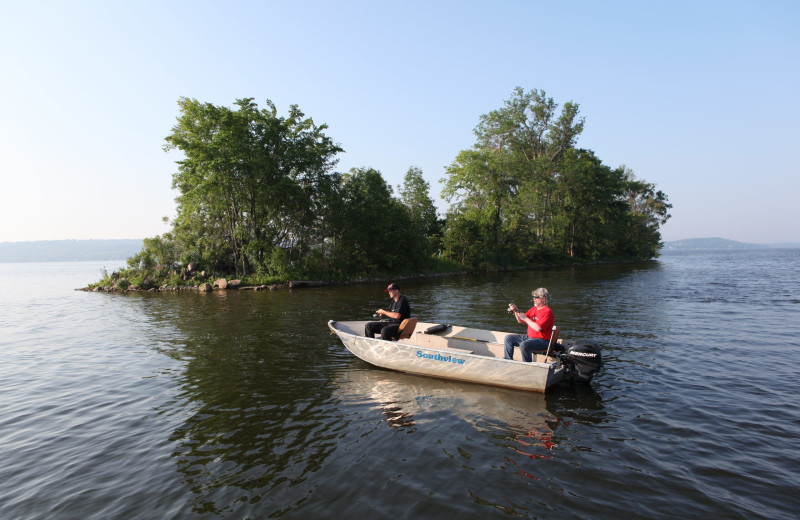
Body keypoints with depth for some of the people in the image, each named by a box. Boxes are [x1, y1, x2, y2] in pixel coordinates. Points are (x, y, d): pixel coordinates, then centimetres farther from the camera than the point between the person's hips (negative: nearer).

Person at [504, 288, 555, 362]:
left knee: (524, 345, -36)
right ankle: (508, 360, 14)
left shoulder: (547, 312, -16)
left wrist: (525, 318, -18)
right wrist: (516, 311, -2)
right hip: (529, 337, 10)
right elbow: (520, 320, 17)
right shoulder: (533, 309, 12)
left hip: (542, 340, -10)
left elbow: (538, 328, -26)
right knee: (509, 338, 8)